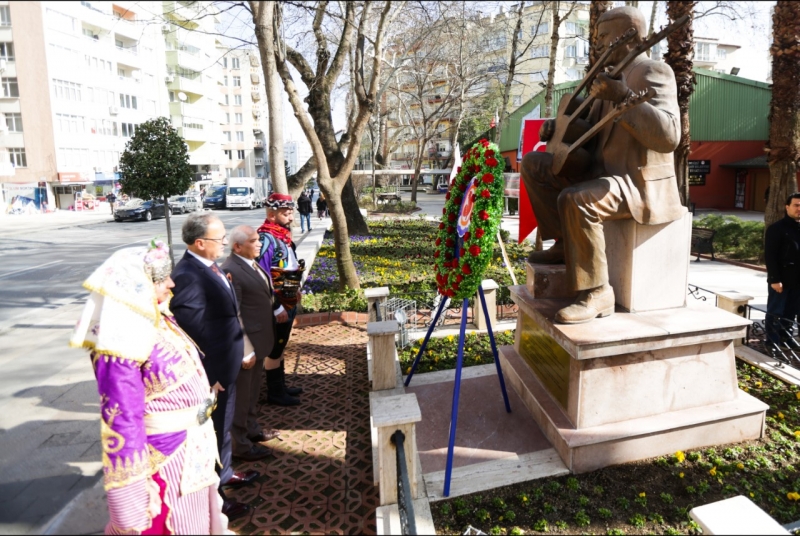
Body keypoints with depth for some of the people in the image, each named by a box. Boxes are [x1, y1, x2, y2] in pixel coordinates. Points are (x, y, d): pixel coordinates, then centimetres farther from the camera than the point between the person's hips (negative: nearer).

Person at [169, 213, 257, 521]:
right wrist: (209, 376, -22)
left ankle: (223, 473, 48)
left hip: (224, 366, 9)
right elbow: (192, 334, -27)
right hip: (211, 371, -9)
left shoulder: (206, 266, 4)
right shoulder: (189, 276, -27)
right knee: (212, 433, 10)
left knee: (223, 427, 26)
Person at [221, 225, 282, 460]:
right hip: (246, 343, -9)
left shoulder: (251, 263, 7)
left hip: (259, 339, 9)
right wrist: (246, 350, -21)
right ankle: (241, 444, 23)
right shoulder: (231, 270, -23)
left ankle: (252, 429, 42)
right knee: (242, 395, 8)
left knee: (253, 390, 24)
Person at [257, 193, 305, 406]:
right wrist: (277, 308, -23)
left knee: (280, 346, 20)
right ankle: (275, 393, 21)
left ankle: (280, 386, 35)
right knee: (275, 349, 6)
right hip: (278, 305, -9)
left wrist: (295, 290, 16)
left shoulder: (282, 234, 6)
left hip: (288, 302, 9)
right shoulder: (266, 238, -22)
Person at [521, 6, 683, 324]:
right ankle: (565, 243, 8)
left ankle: (596, 293, -24)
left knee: (575, 200, -37)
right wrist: (560, 128, 7)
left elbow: (668, 136, -27)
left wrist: (622, 97, -32)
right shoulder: (615, 78, 17)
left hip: (641, 184, -10)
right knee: (533, 165, 8)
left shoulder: (654, 71, -11)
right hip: (604, 173, 10)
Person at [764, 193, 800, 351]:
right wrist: (774, 279, -17)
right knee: (775, 313, 3)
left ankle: (786, 340, 24)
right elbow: (770, 256, -13)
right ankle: (773, 344, 10)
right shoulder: (777, 228, -9)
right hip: (781, 279, -6)